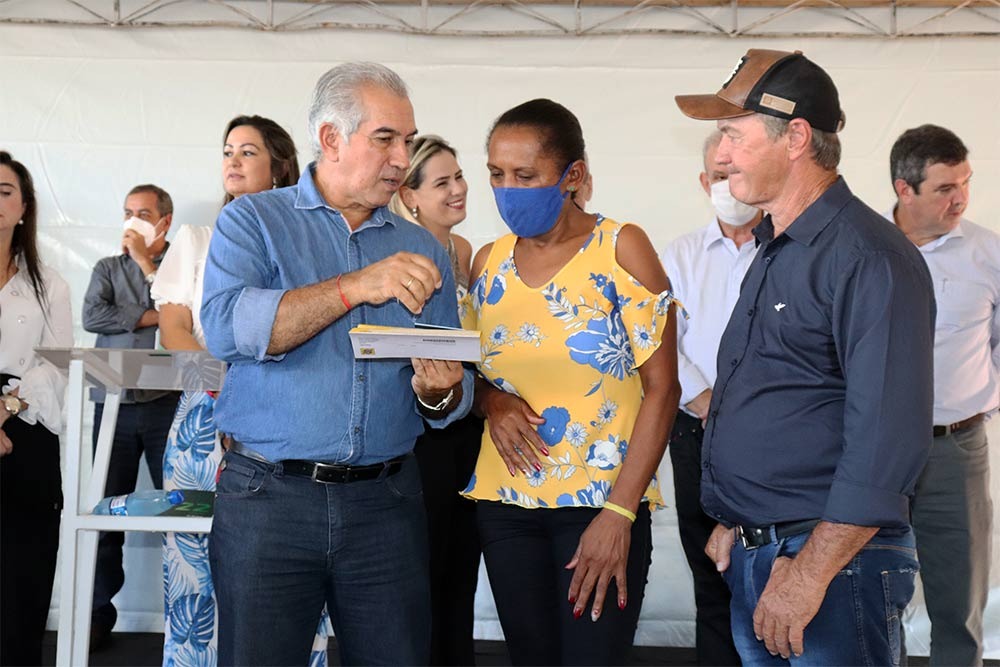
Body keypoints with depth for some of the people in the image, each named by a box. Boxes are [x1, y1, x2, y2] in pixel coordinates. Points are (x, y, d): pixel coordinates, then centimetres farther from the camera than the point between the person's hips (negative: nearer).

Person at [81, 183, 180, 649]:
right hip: (113, 404, 3)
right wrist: (151, 317, -5)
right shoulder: (107, 268, 16)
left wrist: (147, 260, -5)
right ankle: (99, 614, 14)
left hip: (166, 404, -3)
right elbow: (92, 317, 0)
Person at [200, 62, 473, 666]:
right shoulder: (254, 222, 3)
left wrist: (438, 393, -15)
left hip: (385, 503, 3)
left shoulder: (424, 252, 11)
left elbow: (456, 395, 9)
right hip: (268, 498, -2)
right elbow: (226, 327, -16)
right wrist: (353, 288, -23)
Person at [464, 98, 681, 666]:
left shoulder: (619, 248, -7)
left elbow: (662, 388, -9)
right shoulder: (488, 261, 6)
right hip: (506, 502, 4)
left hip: (603, 501, -4)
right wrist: (493, 402, -8)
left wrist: (619, 513, -15)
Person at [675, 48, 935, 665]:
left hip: (832, 562, -9)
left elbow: (888, 439, -23)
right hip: (751, 556, 9)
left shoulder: (868, 257, -17)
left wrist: (810, 573, -22)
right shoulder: (774, 250, 13)